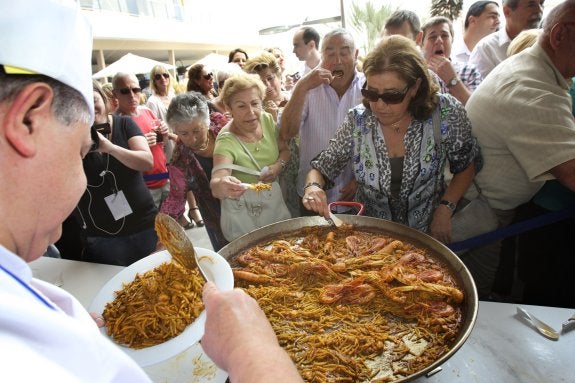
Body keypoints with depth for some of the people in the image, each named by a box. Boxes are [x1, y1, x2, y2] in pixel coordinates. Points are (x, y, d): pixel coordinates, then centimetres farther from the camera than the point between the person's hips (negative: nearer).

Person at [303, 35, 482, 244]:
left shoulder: (445, 112, -12)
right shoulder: (356, 121, -10)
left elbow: (467, 164, 2)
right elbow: (321, 167, -2)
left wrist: (445, 209, -9)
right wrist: (313, 186, -24)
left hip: (427, 232, 0)